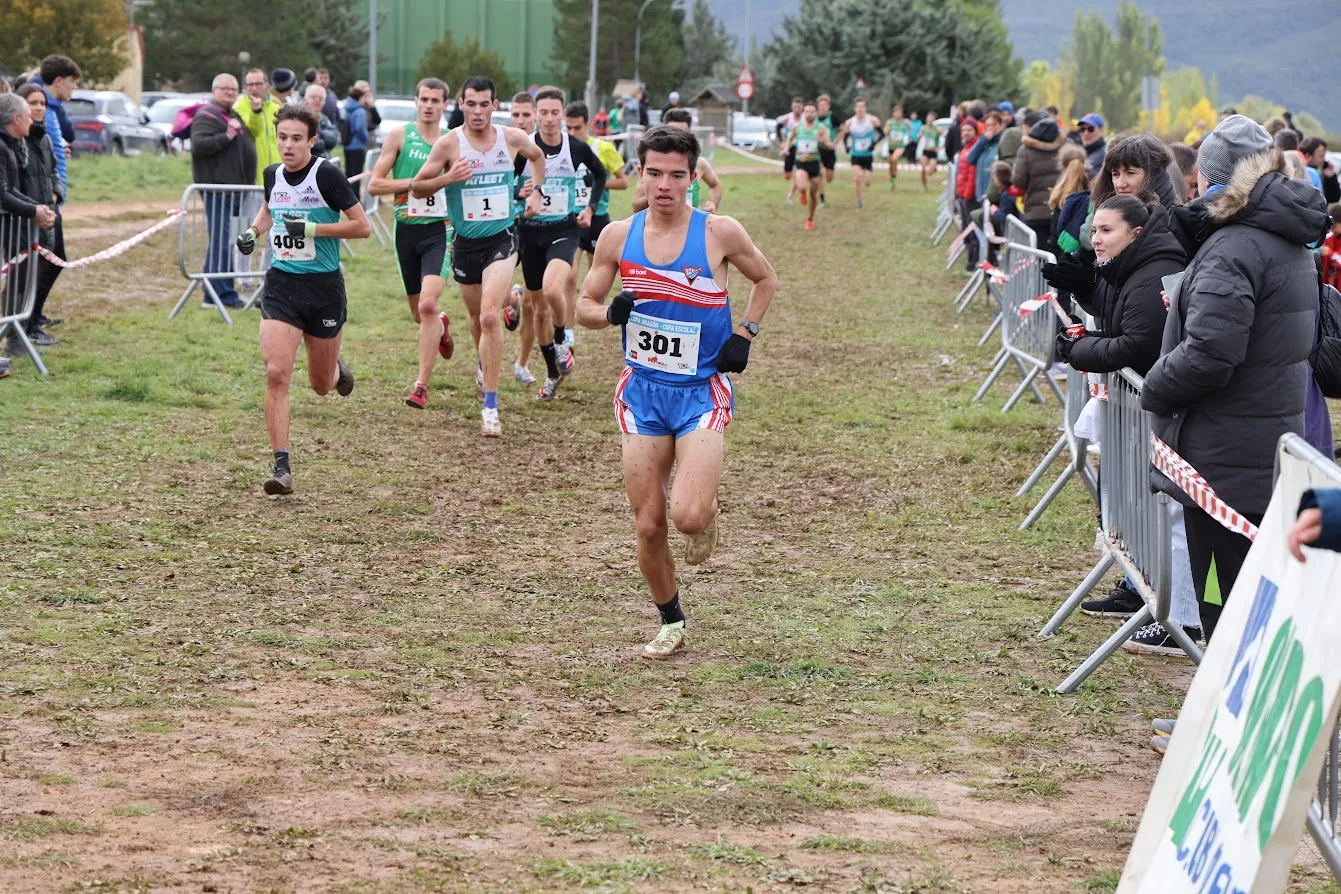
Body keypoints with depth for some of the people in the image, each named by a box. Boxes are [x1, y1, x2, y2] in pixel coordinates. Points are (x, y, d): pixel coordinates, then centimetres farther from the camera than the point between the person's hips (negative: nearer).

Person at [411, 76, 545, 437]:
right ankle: (484, 365, 53)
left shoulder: (513, 139, -3)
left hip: (502, 237, -1)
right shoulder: (449, 143, -9)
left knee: (490, 316, -19)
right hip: (465, 241, 1)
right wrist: (447, 178, -22)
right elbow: (417, 188, -6)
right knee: (477, 317, 18)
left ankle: (490, 406, -17)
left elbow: (537, 156, 22)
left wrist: (536, 191, 9)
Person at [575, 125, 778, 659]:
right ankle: (671, 623, 24)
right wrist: (608, 313, -13)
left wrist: (745, 335, -1)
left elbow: (766, 280, 11)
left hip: (701, 390, -3)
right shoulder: (618, 236, 0)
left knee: (687, 516, -20)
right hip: (642, 390, 3)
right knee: (648, 525, 3)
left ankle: (708, 507, 17)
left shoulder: (720, 233, -7)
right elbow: (584, 306, 9)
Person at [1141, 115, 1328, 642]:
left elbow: (1207, 356, -27)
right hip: (1274, 455, 10)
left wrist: (1153, 389, -8)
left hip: (1225, 465, -10)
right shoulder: (1291, 243, 13)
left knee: (1225, 609, -3)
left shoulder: (1233, 249, -19)